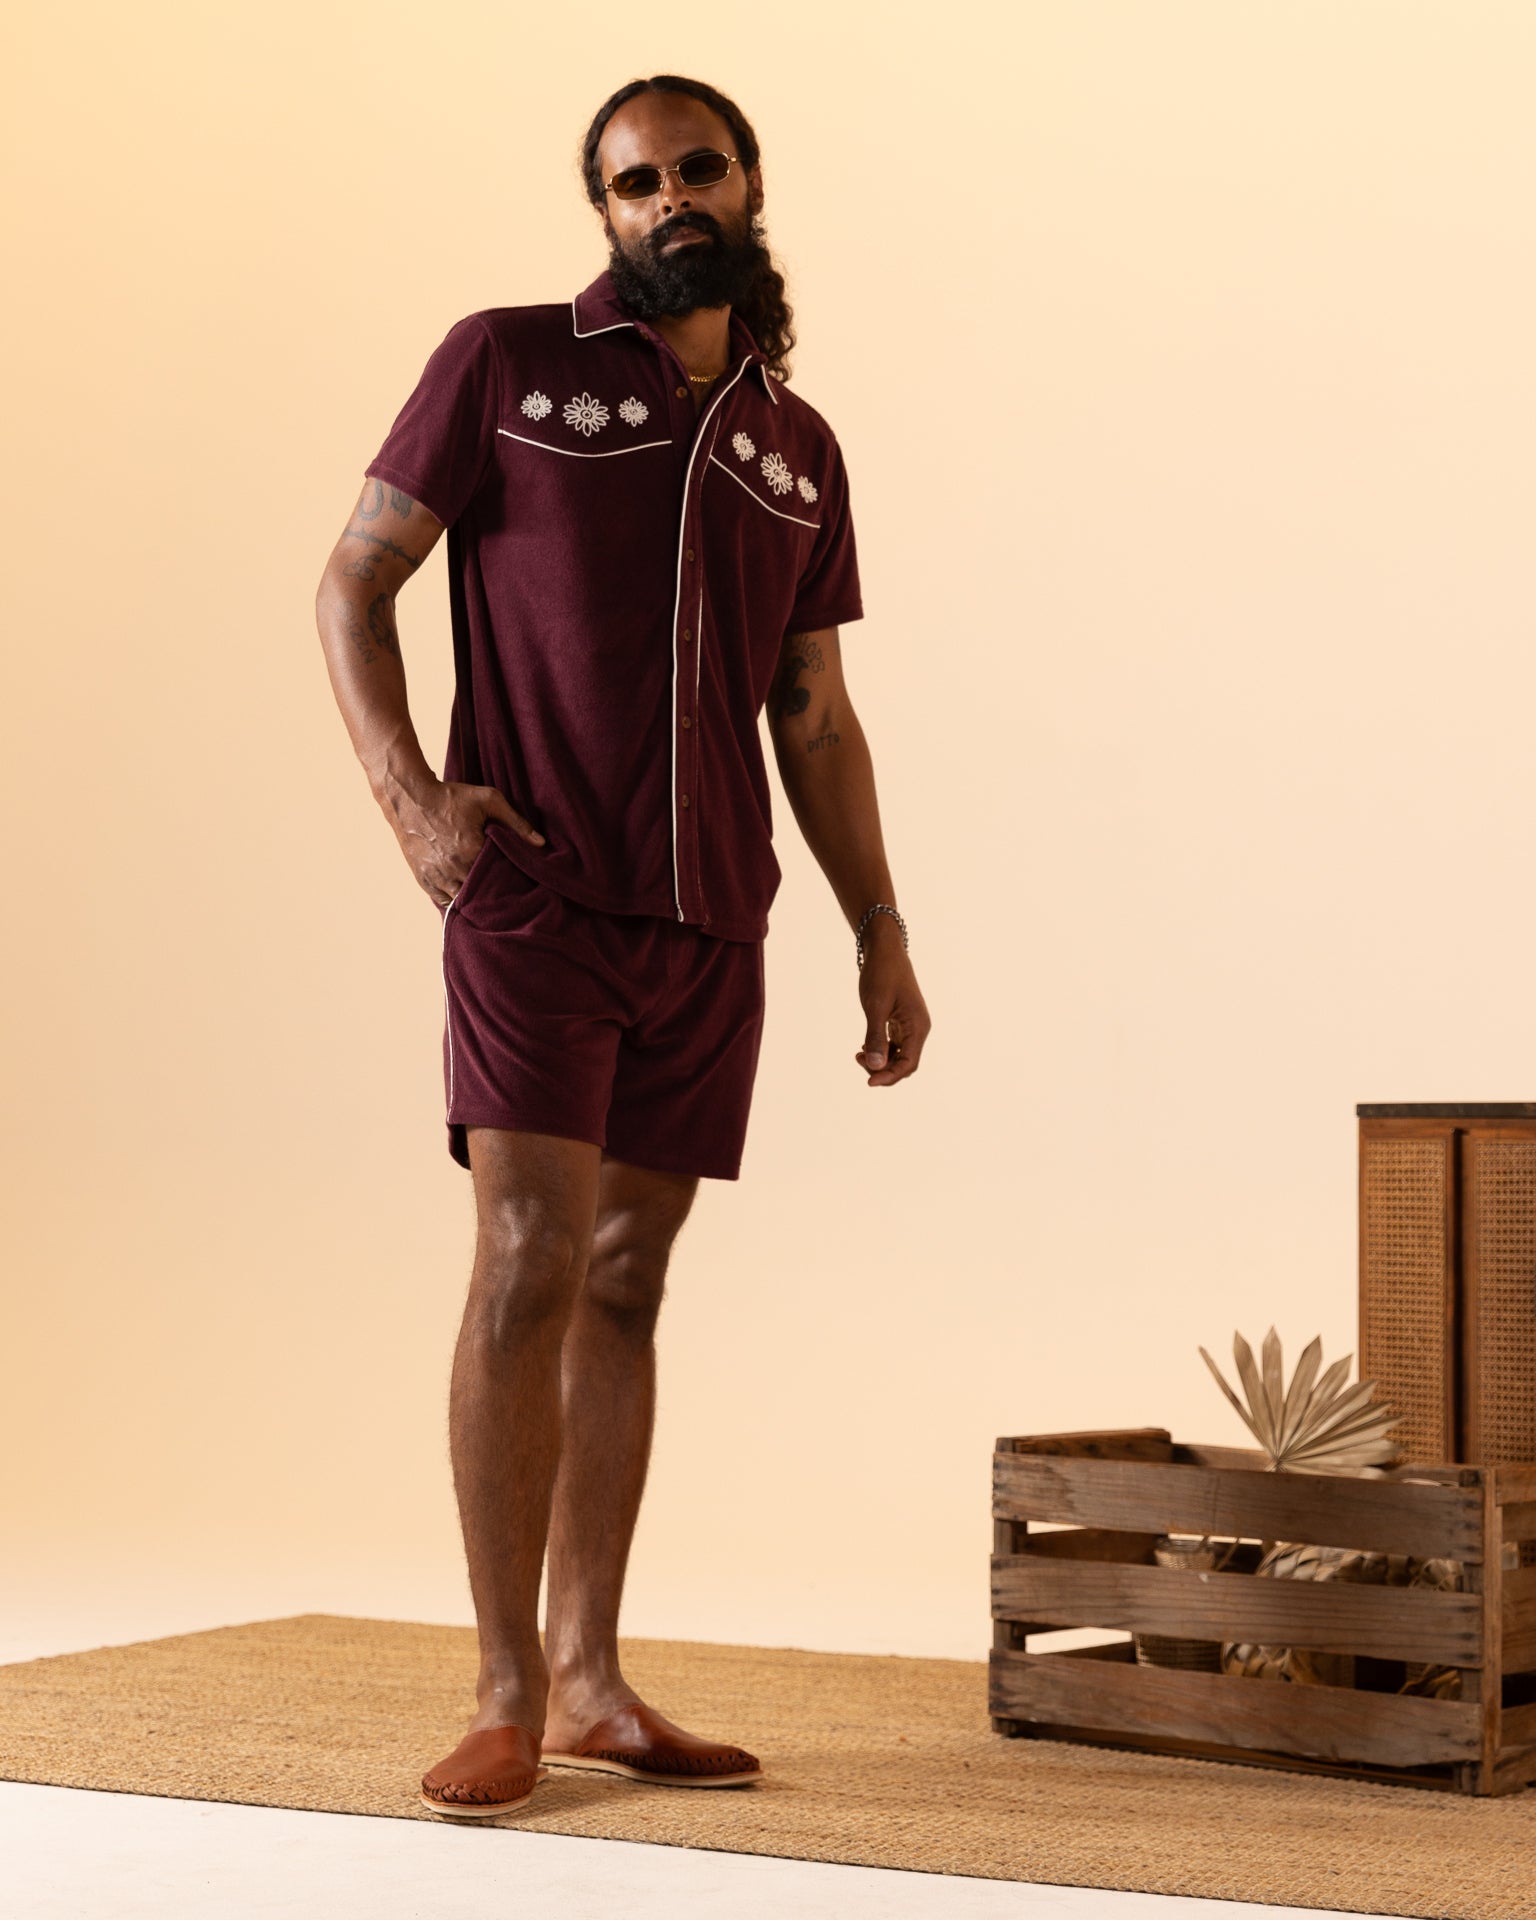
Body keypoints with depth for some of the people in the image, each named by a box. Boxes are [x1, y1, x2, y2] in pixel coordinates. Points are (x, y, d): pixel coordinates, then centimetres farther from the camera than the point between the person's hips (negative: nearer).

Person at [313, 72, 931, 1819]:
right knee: (529, 1262, -12)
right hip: (534, 894, -4)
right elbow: (351, 582, 2)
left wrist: (882, 934, 11)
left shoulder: (797, 447, 16)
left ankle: (591, 1681, 13)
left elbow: (815, 717, 18)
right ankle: (507, 1695, -5)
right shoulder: (506, 362, 3)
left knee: (627, 1281, 7)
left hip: (710, 922, 4)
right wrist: (408, 794, -12)